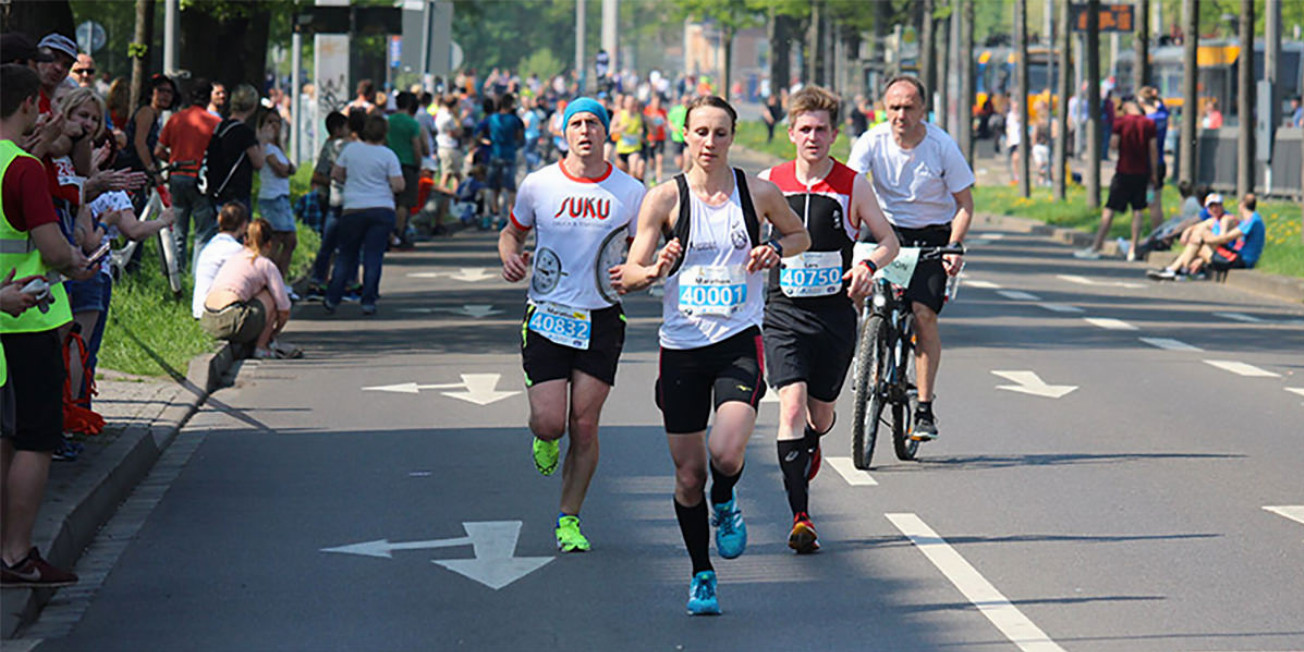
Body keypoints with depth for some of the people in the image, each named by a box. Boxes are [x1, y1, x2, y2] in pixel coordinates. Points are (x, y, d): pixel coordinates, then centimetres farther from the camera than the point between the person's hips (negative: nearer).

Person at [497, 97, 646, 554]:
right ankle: (545, 441, 29)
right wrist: (510, 256, -7)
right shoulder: (538, 185, -1)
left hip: (601, 320, 0)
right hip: (547, 318, 0)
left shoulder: (630, 192, -1)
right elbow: (512, 232, 15)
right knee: (549, 422, -10)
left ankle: (569, 519, 14)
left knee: (584, 426, -2)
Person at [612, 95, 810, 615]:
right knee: (688, 475, 5)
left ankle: (725, 505, 14)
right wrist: (656, 270, -26)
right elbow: (629, 275, -3)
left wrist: (775, 249, -3)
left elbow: (801, 235, 19)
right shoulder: (665, 198, -3)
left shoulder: (760, 193, 1)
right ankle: (701, 575, 26)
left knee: (726, 454, -22)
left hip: (739, 342, -1)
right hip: (682, 347, 1)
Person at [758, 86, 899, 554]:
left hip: (835, 314, 1)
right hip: (784, 313, -1)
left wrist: (870, 265, -16)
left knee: (820, 415, 13)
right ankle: (800, 517, -19)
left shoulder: (853, 185, -2)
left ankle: (809, 447, 52)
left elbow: (889, 240, 4)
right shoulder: (769, 183, 1)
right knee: (792, 404, -18)